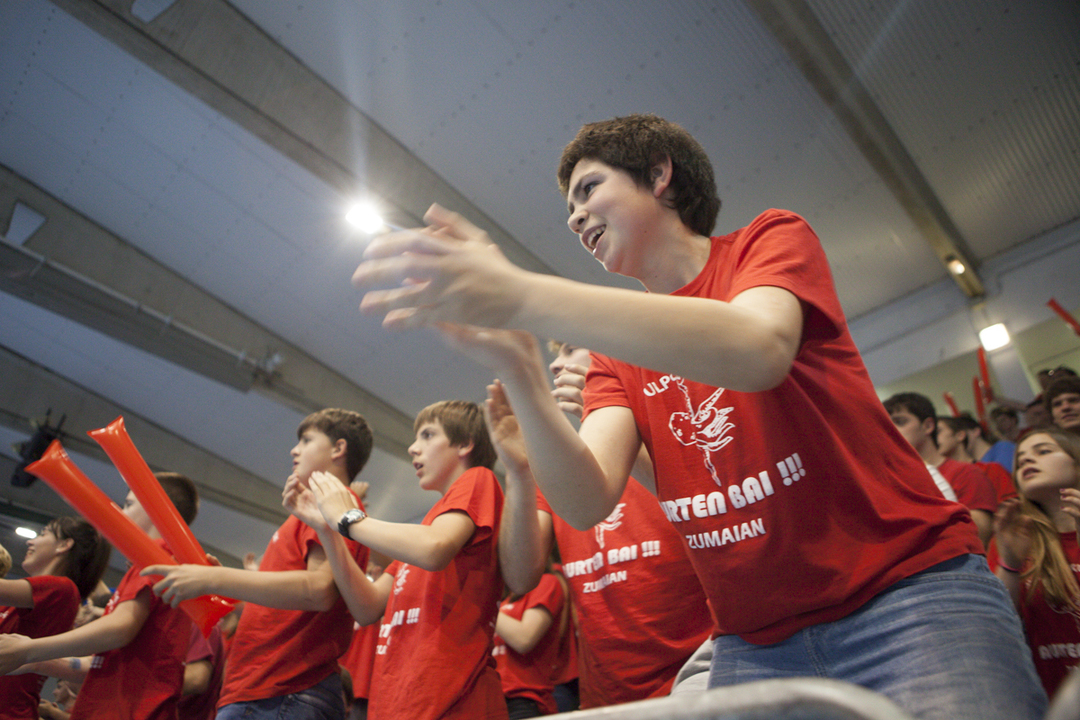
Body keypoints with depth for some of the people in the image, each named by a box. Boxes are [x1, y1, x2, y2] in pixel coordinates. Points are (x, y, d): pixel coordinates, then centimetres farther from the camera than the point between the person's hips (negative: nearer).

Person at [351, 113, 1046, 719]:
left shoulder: (772, 239, -1)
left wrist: (521, 295, -34)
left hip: (907, 588, -3)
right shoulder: (615, 355, 9)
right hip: (755, 641, 4)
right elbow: (587, 502, -9)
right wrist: (520, 373, -26)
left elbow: (757, 351, -26)